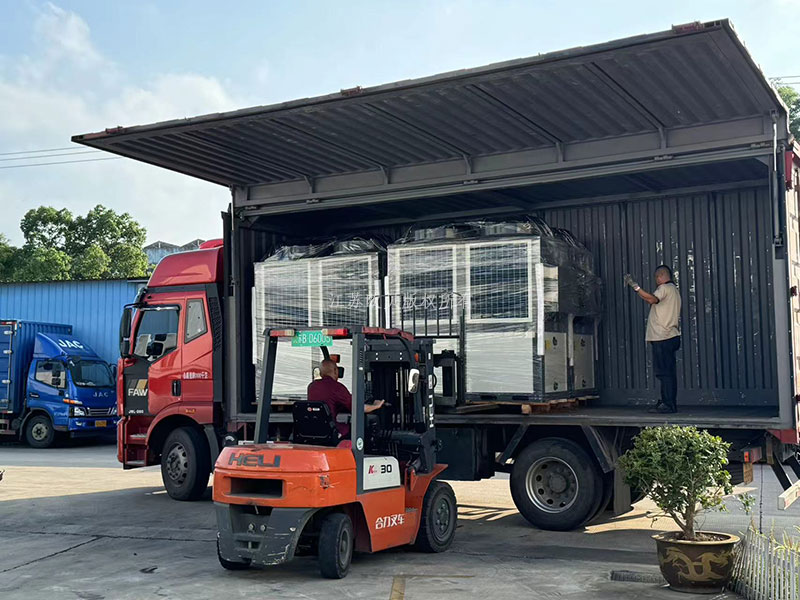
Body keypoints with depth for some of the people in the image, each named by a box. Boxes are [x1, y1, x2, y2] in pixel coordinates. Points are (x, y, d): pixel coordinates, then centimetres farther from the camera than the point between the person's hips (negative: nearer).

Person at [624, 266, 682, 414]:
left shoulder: (665, 288, -7)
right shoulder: (674, 289, 24)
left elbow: (652, 299, -26)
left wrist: (635, 287, -30)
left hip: (662, 338, -10)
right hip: (670, 336, 10)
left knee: (664, 372, -11)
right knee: (668, 372, 11)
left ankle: (668, 404, -12)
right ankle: (669, 403, 14)